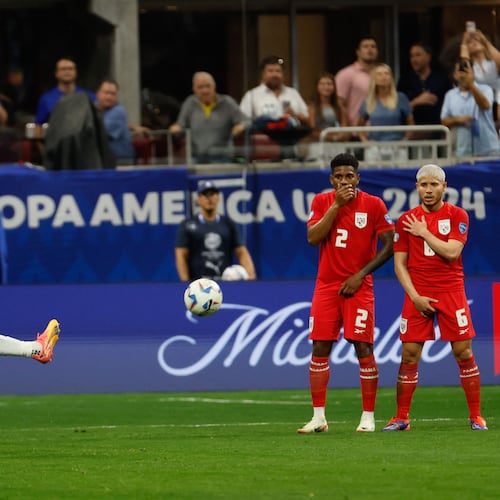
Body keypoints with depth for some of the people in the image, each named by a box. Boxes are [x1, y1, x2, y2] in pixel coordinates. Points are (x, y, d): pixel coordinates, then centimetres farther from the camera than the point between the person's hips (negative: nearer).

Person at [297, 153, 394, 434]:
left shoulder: (374, 205, -3)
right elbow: (313, 238, -9)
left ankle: (368, 417, 0)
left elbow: (389, 246, -3)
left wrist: (360, 275, -10)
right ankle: (318, 417, 5)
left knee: (363, 348, -7)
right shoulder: (322, 202, 4)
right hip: (326, 285, 3)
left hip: (358, 287, -3)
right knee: (320, 348, 0)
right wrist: (336, 205, -14)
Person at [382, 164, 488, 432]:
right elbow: (399, 263, 4)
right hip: (417, 294, 1)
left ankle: (476, 417, 2)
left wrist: (424, 232, -8)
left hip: (451, 291, -1)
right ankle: (401, 418, 7)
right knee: (409, 356, -1)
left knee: (464, 353, -4)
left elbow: (452, 252, -12)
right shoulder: (406, 221, 6)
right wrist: (415, 296, -6)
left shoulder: (457, 216, 1)